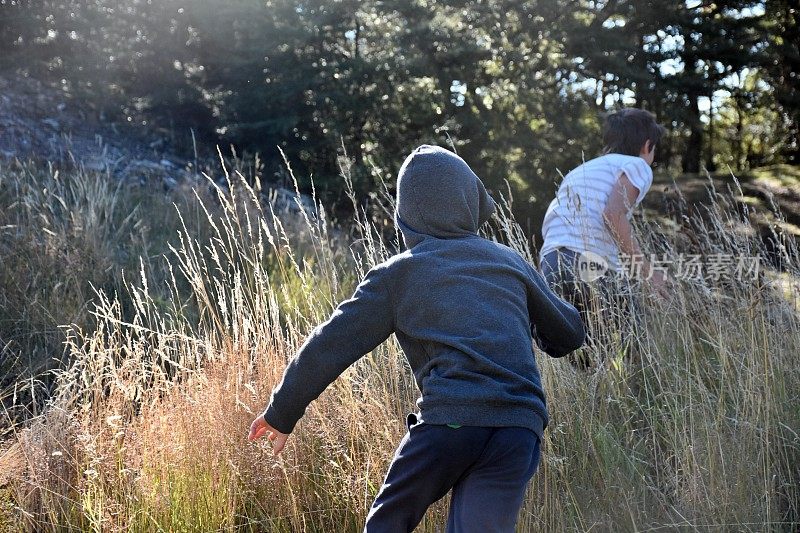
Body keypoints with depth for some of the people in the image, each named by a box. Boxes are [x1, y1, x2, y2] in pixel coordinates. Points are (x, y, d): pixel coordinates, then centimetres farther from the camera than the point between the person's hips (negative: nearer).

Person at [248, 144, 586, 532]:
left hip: (448, 418, -2)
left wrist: (281, 414, 18)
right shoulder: (510, 262, 19)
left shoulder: (398, 273, 11)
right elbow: (570, 333, 29)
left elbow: (331, 345, 9)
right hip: (519, 429, 3)